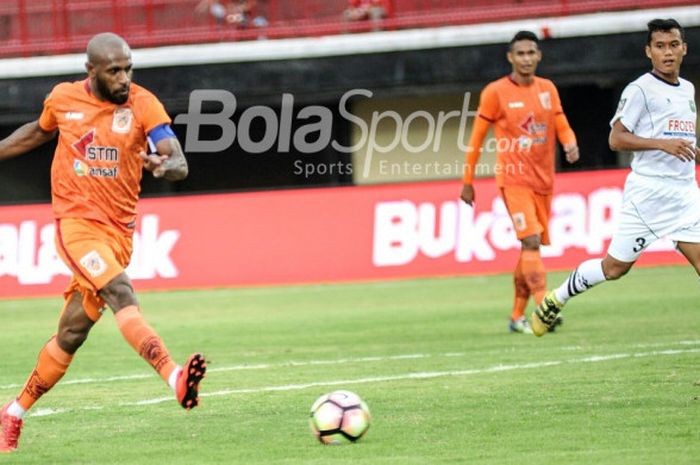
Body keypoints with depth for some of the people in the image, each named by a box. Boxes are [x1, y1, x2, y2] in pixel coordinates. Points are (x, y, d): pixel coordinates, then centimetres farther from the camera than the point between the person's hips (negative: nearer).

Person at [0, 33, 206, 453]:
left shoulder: (143, 105, -6)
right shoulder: (64, 99, 0)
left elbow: (180, 163, -17)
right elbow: (39, 132, 23)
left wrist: (165, 165, -39)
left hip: (118, 232, 2)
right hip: (77, 223, -2)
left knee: (71, 335, 8)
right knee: (120, 291, -28)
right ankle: (175, 377, -44)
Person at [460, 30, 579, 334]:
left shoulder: (548, 89, 11)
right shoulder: (495, 92, -3)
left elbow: (562, 127, 11)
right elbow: (477, 138, 1)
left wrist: (570, 144, -13)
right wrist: (468, 181, 1)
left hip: (543, 180, 6)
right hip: (513, 178, -5)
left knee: (532, 246, 9)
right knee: (531, 241, -19)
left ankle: (517, 316, 19)